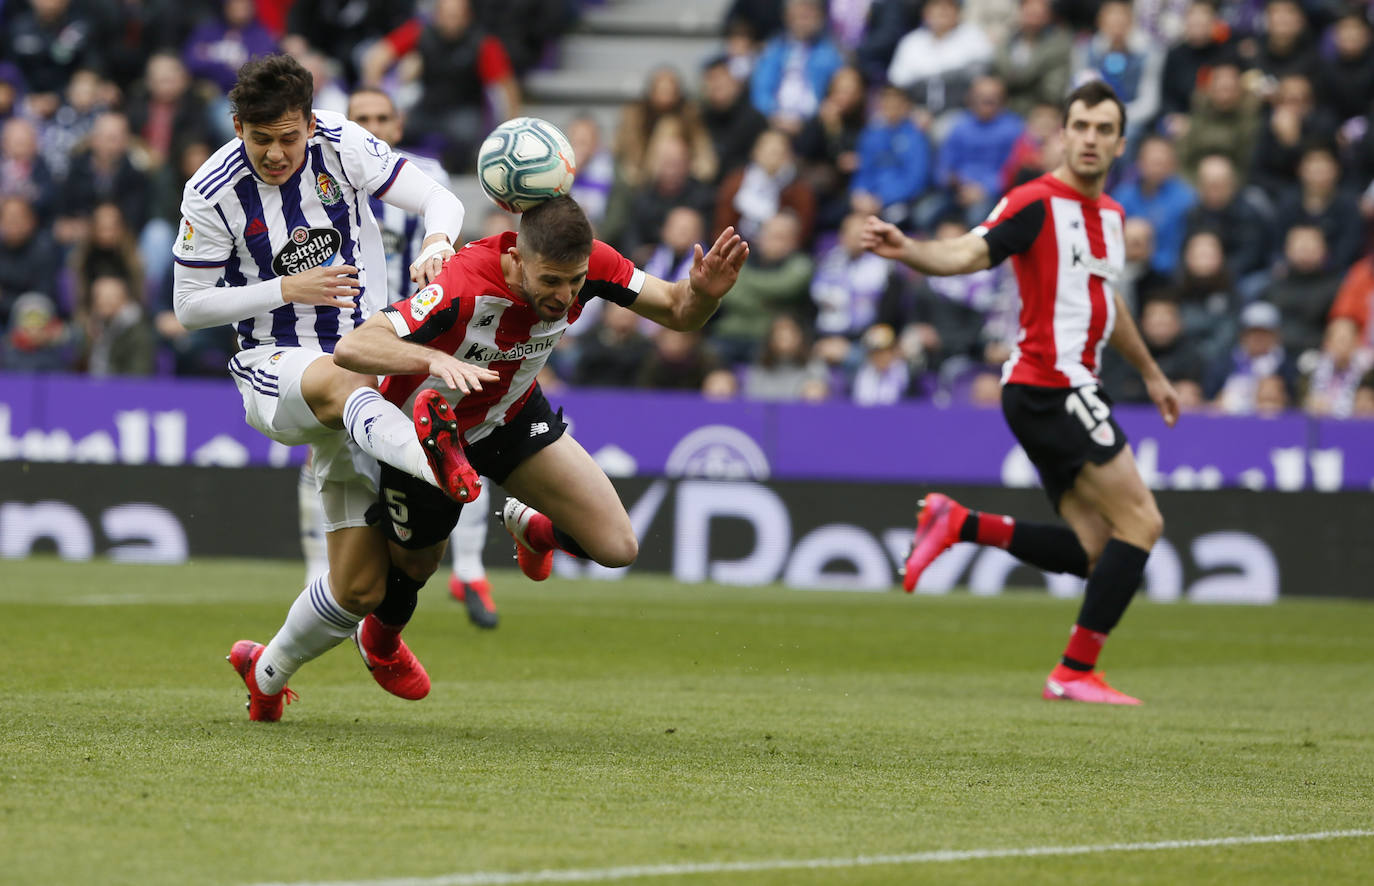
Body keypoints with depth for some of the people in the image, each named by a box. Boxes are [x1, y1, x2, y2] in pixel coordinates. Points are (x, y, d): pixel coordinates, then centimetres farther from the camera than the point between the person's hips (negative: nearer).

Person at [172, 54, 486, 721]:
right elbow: (189, 306, -3)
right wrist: (290, 290, -15)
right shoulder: (213, 193, -9)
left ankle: (268, 671, 23)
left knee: (359, 588, -3)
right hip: (274, 369, -2)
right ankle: (432, 456, -72)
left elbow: (440, 201, -4)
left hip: (365, 360, 2)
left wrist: (436, 245, -28)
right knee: (333, 382, -43)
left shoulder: (343, 147, -6)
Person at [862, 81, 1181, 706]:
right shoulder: (1037, 203, -10)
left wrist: (1150, 374, 41)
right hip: (1049, 387, -9)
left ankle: (959, 525, 7)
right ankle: (1076, 673, -8)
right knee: (1141, 522, -11)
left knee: (1093, 551, 5)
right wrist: (907, 250, -43)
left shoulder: (1110, 214, 16)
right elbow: (968, 254, -23)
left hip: (1068, 391, 9)